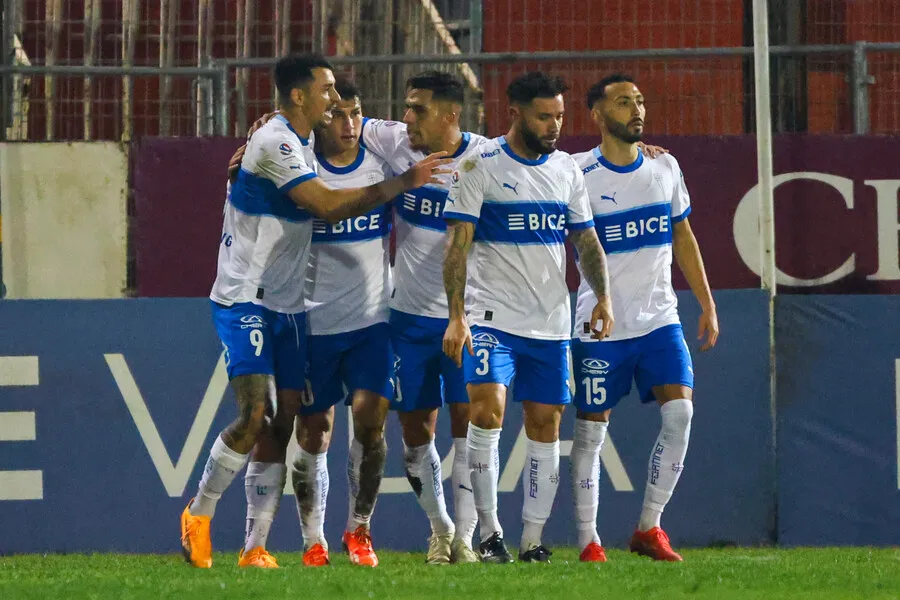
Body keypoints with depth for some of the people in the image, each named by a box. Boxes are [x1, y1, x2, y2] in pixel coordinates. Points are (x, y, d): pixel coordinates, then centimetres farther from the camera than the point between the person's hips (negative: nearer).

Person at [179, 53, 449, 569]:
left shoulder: (303, 144, 12)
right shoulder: (274, 144, -17)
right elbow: (327, 205, -22)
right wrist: (401, 184, -18)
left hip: (288, 307, 9)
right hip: (245, 300, -9)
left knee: (282, 425, 2)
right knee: (255, 415, -18)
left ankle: (256, 547, 3)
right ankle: (199, 517, 1)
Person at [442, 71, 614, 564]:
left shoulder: (566, 169, 11)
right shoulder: (480, 165, -4)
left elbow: (586, 239, 17)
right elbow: (457, 244, -8)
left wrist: (602, 296, 2)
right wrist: (456, 316, -15)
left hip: (551, 322, 5)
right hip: (492, 315, -5)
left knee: (545, 425, 4)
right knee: (487, 410, -20)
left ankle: (532, 540, 10)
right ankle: (489, 533, -13)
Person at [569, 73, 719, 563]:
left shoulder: (664, 167, 7)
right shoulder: (577, 175, -7)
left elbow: (682, 237, 17)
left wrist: (707, 305, 15)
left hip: (659, 320, 4)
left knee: (679, 413, -12)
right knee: (590, 430, 0)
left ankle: (649, 528, -1)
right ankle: (588, 540, 10)